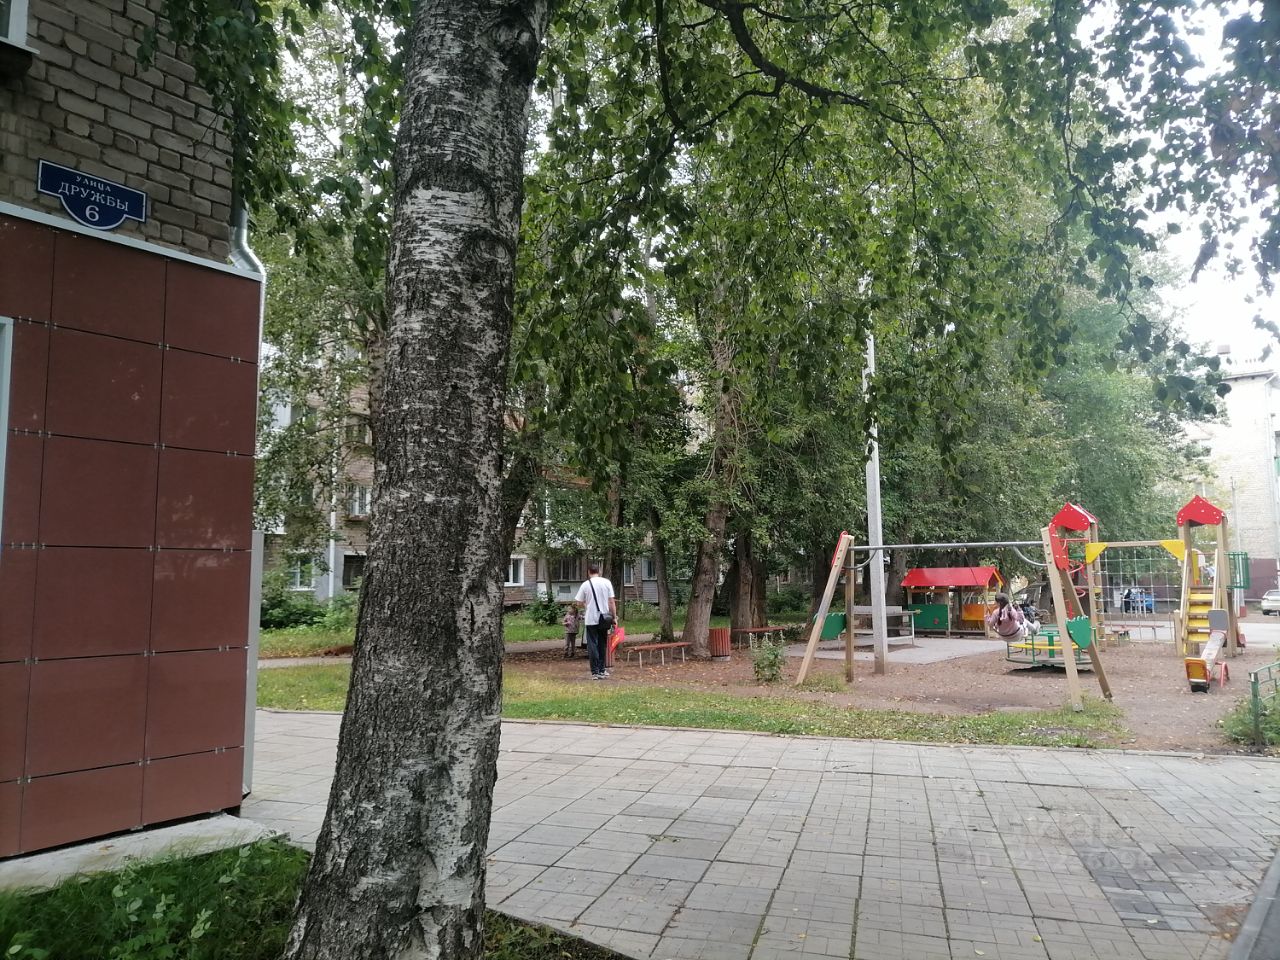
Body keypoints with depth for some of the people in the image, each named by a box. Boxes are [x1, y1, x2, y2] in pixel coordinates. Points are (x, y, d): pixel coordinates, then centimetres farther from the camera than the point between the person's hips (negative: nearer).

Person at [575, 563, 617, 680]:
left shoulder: (585, 584, -5)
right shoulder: (606, 582, 0)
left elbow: (578, 603, -2)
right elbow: (611, 601, -1)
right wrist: (614, 617, 5)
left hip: (591, 619, -2)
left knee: (592, 645, 2)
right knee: (602, 645, 14)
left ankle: (595, 672, -1)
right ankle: (601, 670, 17)